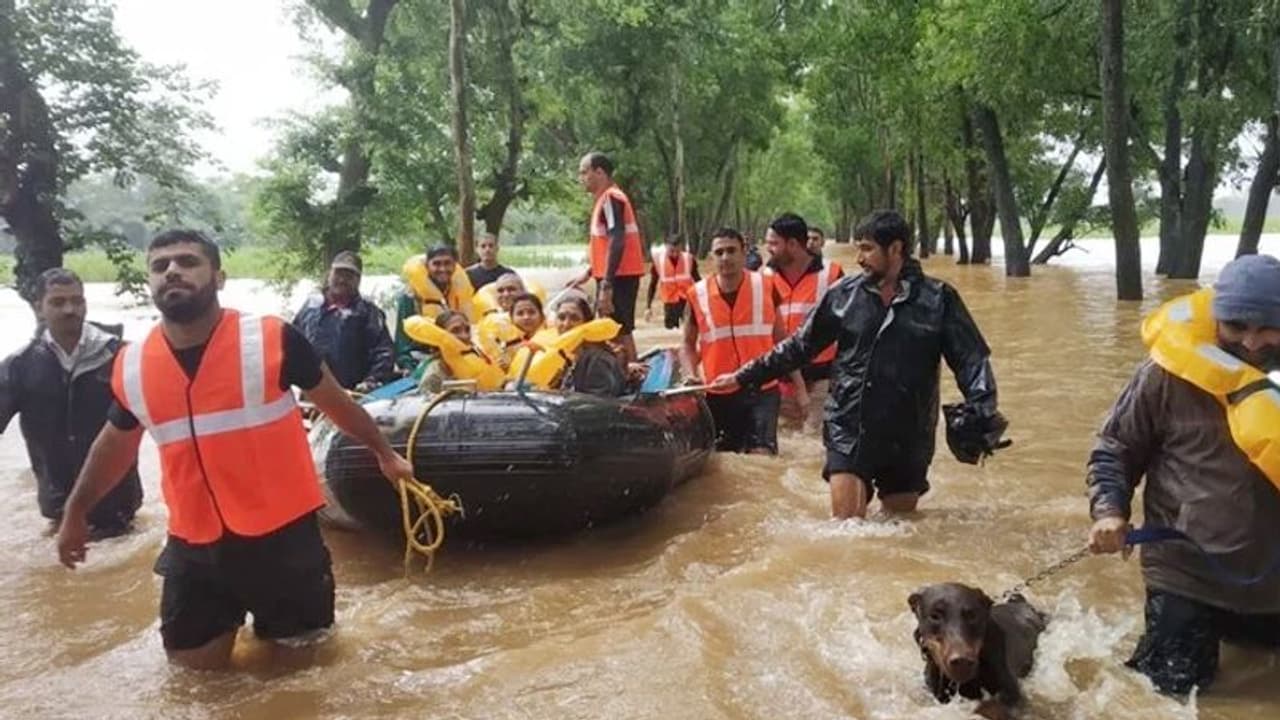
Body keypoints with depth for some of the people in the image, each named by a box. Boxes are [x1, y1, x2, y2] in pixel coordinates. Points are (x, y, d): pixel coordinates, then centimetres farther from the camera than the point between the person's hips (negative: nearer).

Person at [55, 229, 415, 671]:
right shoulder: (131, 367, -4)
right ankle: (231, 613, 42)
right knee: (194, 658, 13)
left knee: (301, 641, 12)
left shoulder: (272, 340, -15)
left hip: (281, 530, -3)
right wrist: (76, 512, 25)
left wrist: (384, 454, 11)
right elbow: (115, 444, 15)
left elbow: (336, 402, 0)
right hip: (194, 541, 3)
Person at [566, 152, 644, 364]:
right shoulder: (606, 198, 18)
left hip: (619, 277, -10)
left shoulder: (611, 198, -12)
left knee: (620, 333, -7)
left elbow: (617, 243, -22)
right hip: (617, 276, 10)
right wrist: (589, 272, 25)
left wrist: (606, 285, -26)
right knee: (618, 333, 14)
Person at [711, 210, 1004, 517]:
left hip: (908, 436, 0)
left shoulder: (939, 298, -2)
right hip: (848, 430, 0)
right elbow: (798, 347, 9)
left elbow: (971, 359, -1)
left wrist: (983, 411, -18)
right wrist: (745, 377, 8)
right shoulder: (844, 294, 2)